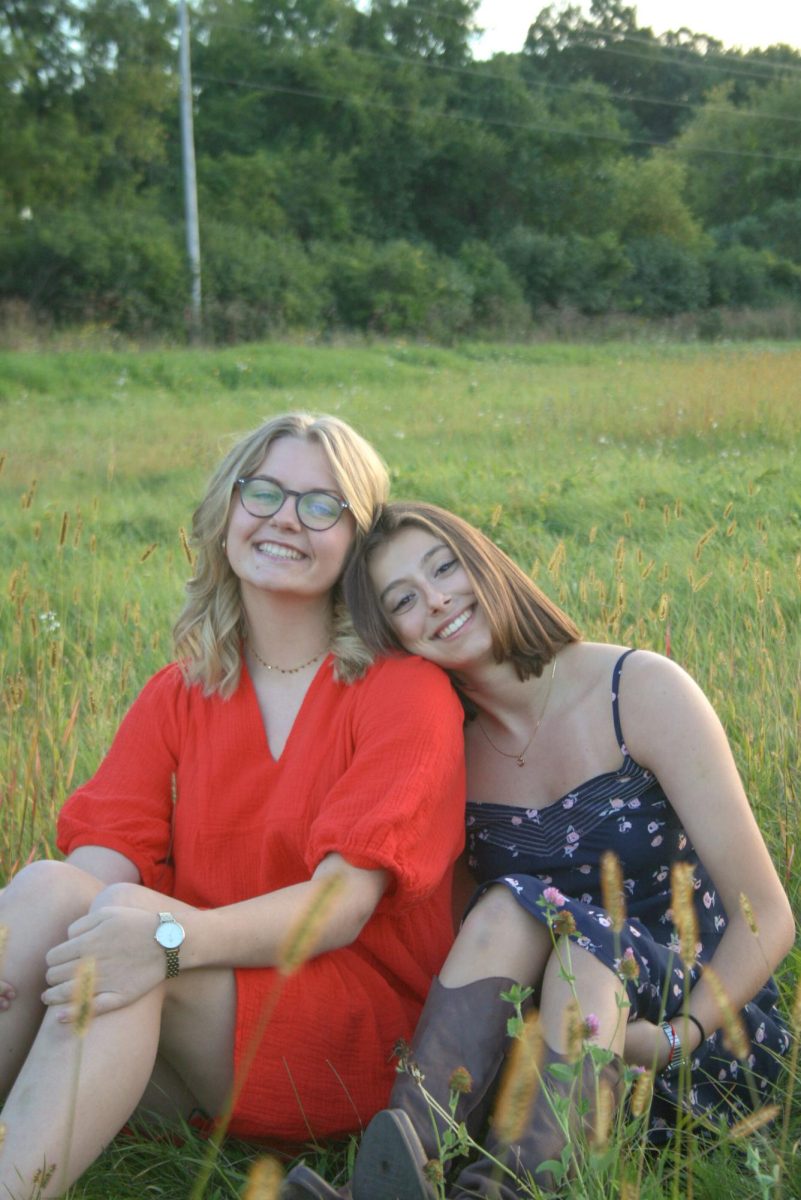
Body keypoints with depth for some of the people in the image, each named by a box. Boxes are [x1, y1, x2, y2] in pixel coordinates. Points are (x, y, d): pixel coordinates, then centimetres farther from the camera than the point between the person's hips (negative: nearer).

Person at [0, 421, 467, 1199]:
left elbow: (344, 906, -16)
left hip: (357, 1037, -4)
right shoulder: (178, 692, 11)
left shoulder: (404, 690, -4)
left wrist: (175, 938, -35)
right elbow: (105, 854, -4)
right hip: (186, 1061, 4)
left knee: (118, 949, -31)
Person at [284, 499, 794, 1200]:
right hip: (550, 1030, 3)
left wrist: (678, 1036, -28)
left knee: (526, 909, -31)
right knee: (506, 908, -28)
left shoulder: (641, 690, -11)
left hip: (712, 1025, -3)